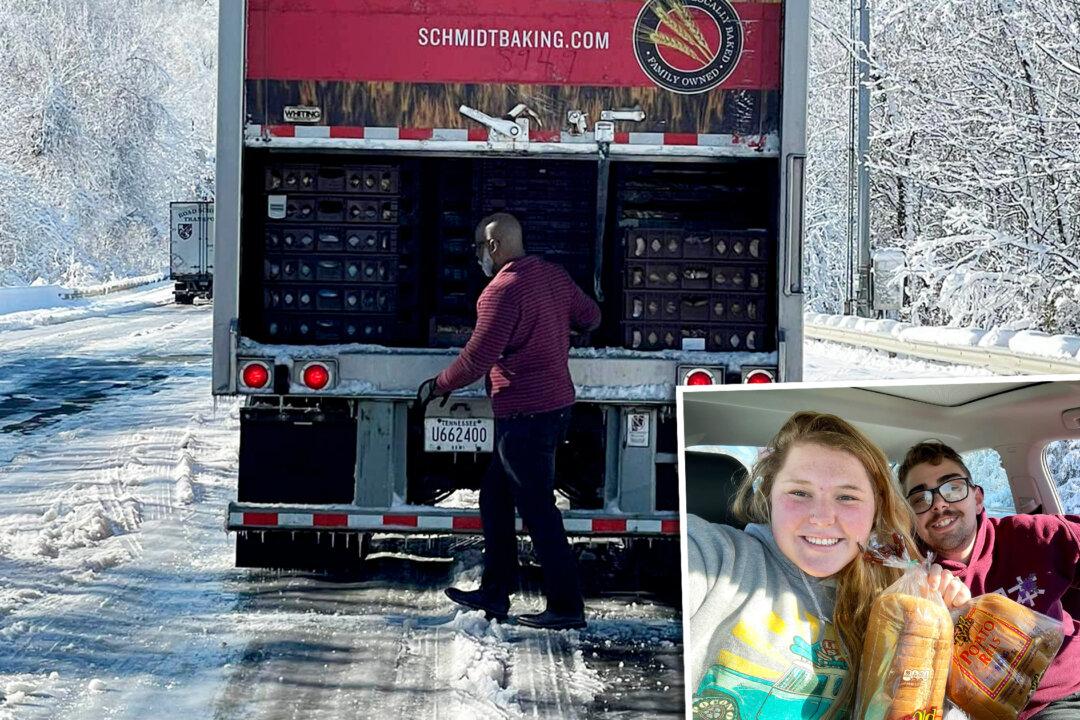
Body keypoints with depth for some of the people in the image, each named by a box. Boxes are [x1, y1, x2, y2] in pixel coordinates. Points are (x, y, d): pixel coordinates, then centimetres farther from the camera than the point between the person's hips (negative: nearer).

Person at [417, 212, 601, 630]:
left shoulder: (502, 290, -17)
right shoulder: (553, 275, 9)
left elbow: (476, 359, -18)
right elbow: (590, 317, 20)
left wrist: (438, 386, -2)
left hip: (524, 414, -10)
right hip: (557, 404, 10)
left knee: (537, 509, -4)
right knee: (494, 497, 17)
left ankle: (566, 607, -1)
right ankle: (494, 593, 21)